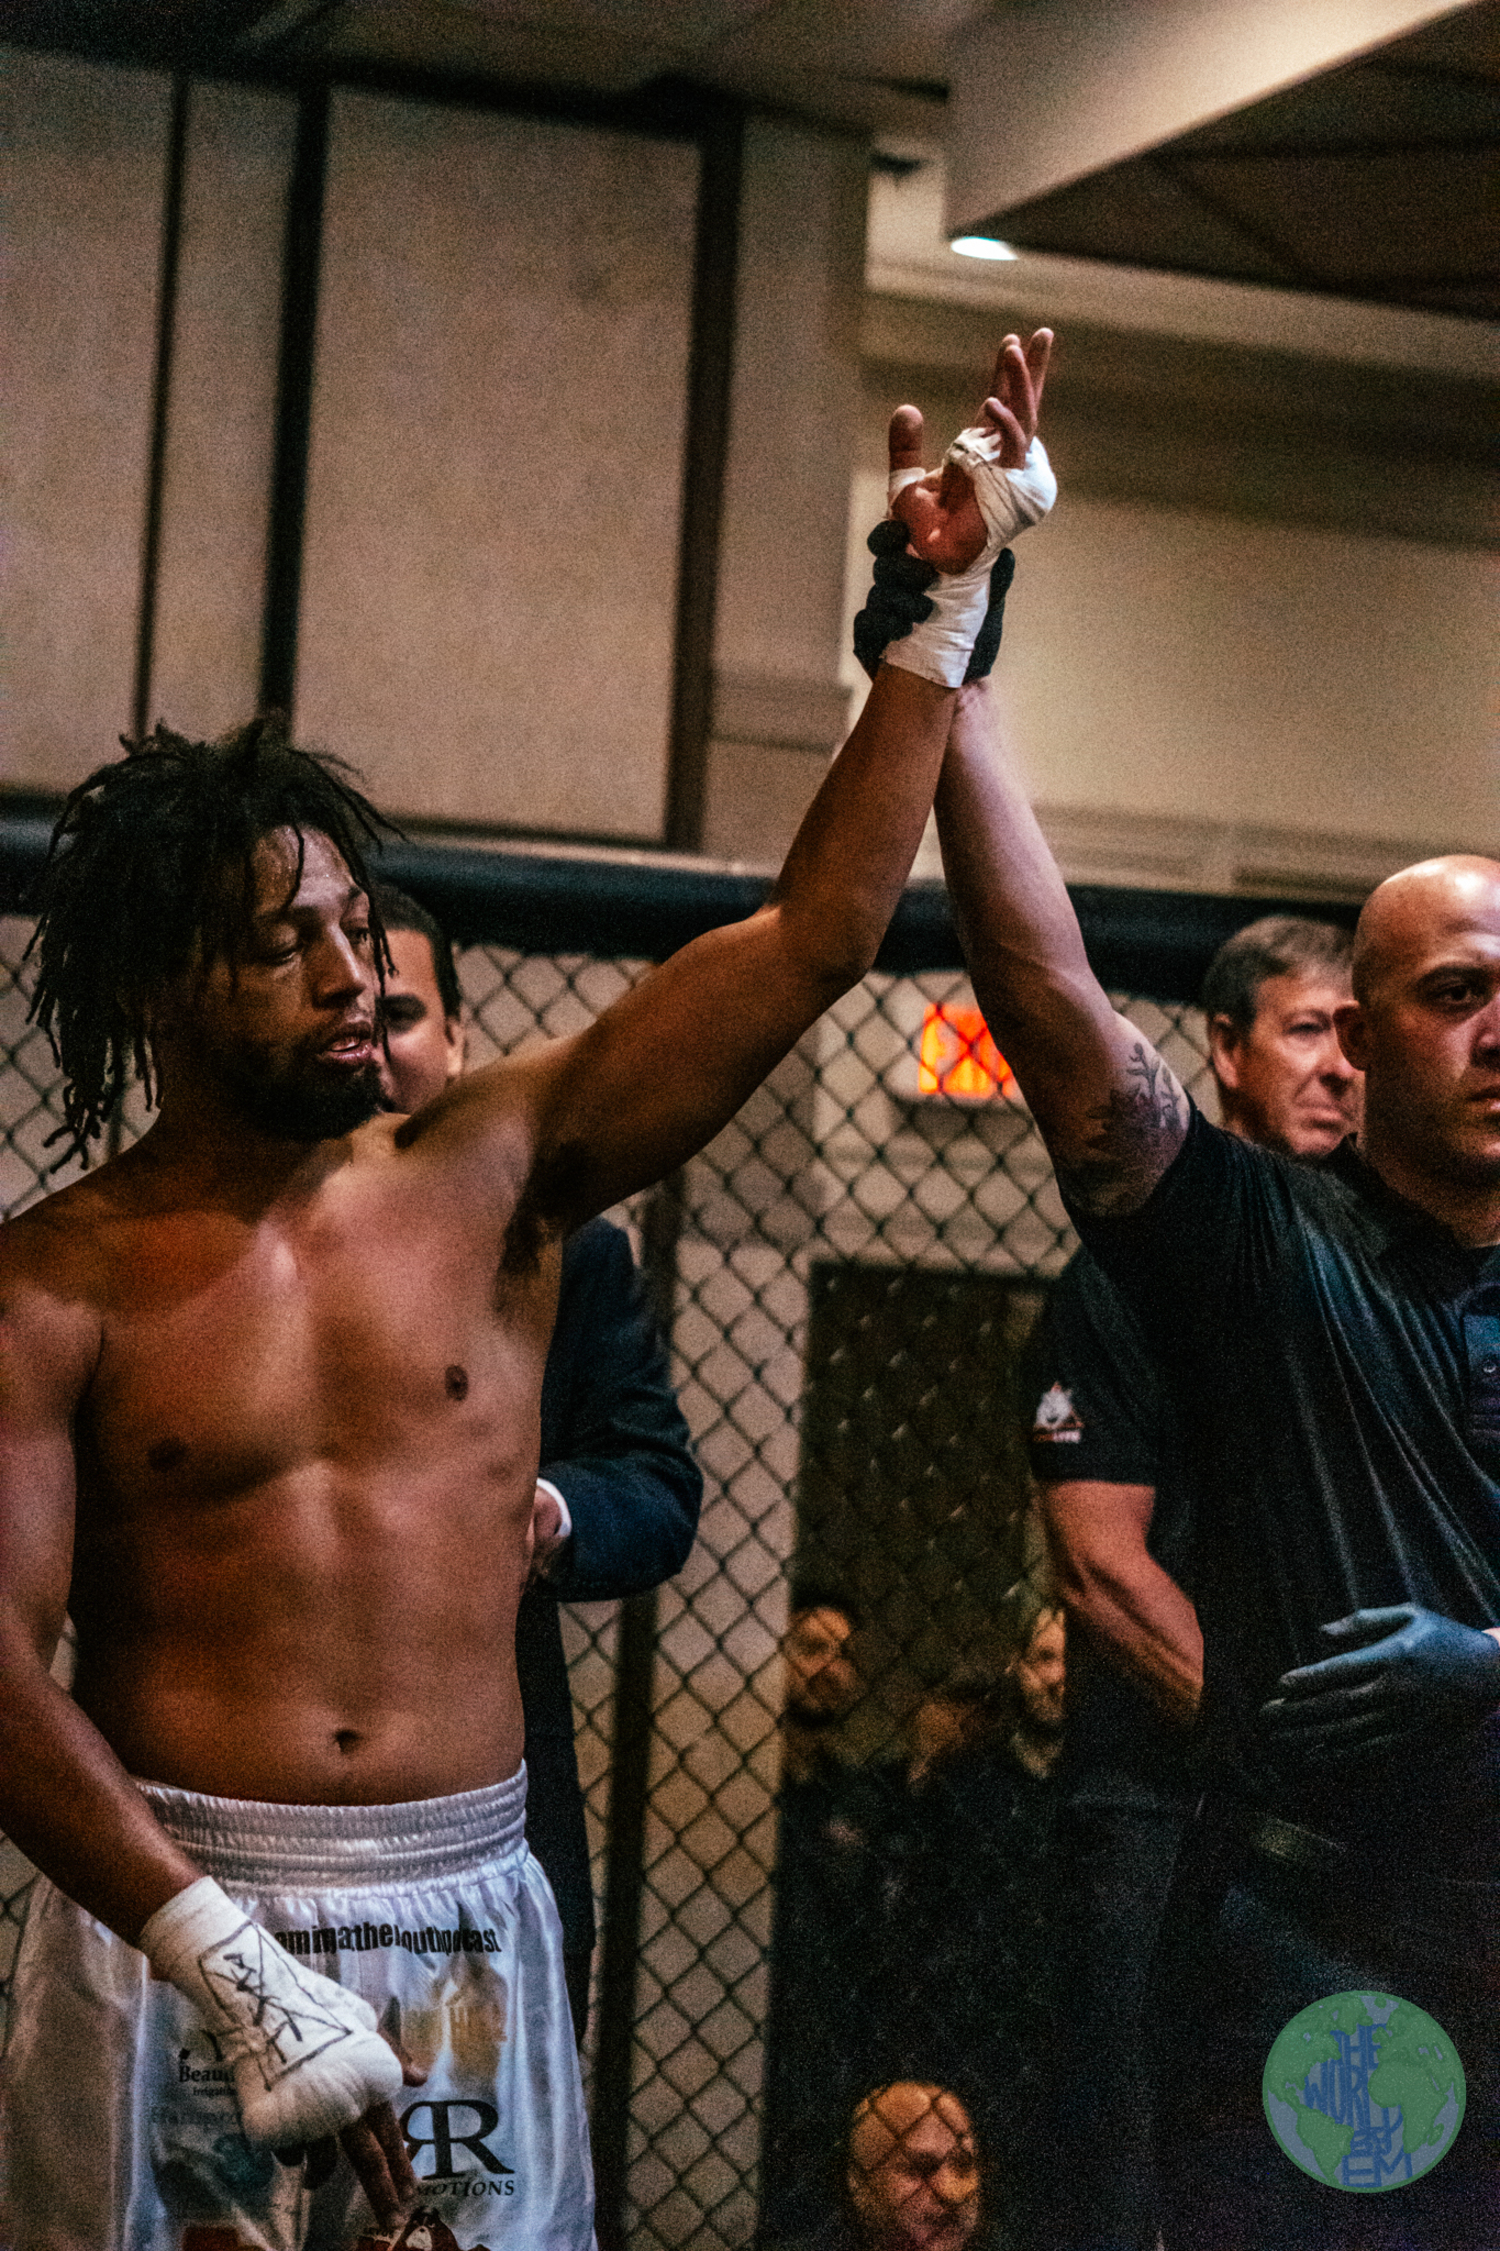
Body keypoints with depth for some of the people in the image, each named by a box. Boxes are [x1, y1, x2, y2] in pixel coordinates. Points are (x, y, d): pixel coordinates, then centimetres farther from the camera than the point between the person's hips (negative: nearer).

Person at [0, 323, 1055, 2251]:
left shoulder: (491, 1172, 4)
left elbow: (815, 934, 2)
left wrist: (950, 603, 0)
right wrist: (229, 1963, -24)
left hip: (468, 1923, 3)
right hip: (170, 1928, -3)